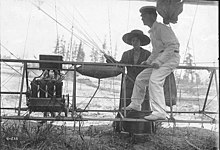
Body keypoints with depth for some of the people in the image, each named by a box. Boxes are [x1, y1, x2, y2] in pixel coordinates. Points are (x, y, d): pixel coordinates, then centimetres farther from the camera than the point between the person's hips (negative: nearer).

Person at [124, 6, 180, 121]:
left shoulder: (161, 28, -12)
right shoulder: (152, 31, 19)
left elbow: (172, 45, -21)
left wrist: (159, 61, -26)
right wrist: (149, 61, 16)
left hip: (170, 57, -10)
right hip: (160, 58, 10)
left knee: (155, 80, -27)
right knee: (141, 78, 12)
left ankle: (159, 112, -28)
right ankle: (135, 104, 28)